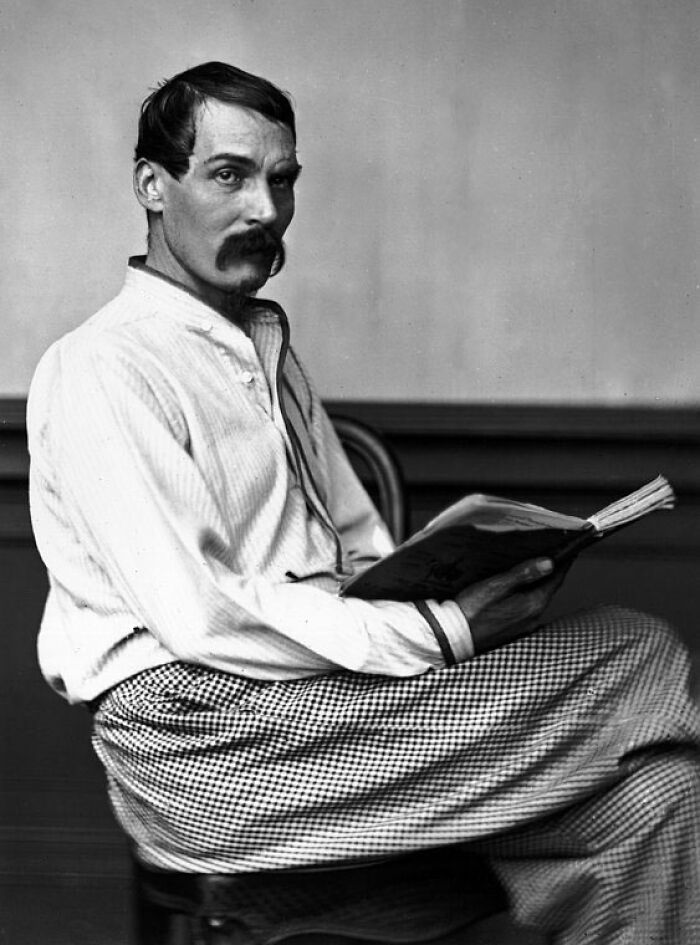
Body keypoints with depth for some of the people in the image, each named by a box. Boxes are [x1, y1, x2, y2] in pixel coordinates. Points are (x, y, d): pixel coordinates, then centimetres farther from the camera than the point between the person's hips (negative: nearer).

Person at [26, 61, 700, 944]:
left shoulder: (266, 344, 21)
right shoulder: (100, 372, -9)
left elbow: (357, 543, 21)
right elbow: (198, 619, -18)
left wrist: (465, 586, -1)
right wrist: (439, 631, -18)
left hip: (322, 670, 8)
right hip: (201, 723, -8)